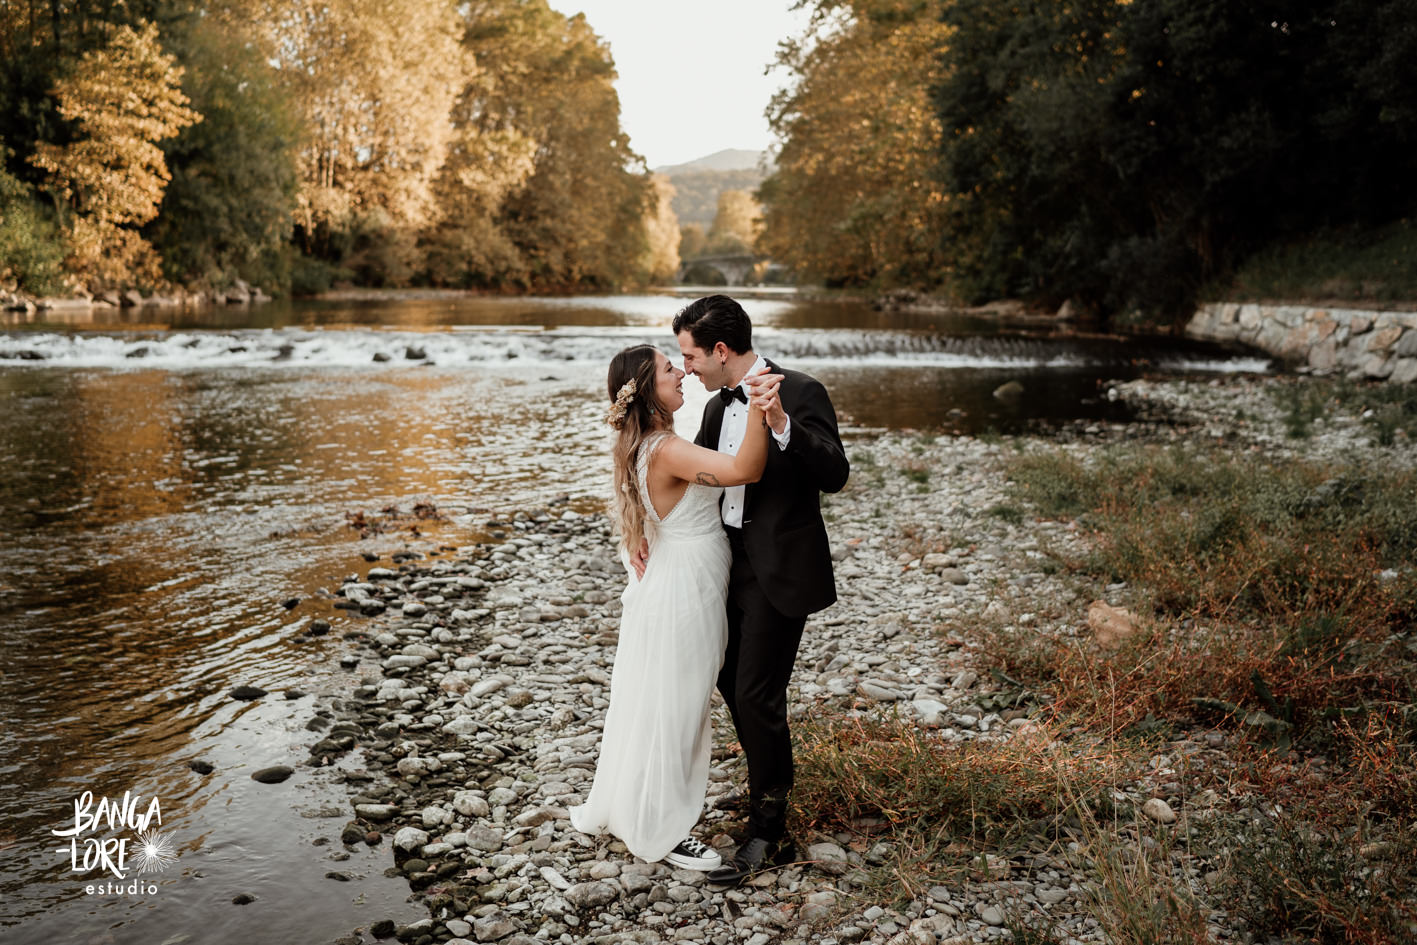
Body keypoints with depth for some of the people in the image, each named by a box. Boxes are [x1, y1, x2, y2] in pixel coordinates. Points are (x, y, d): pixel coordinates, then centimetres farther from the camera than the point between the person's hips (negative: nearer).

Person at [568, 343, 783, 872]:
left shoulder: (648, 446, 6)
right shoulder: (667, 451, -26)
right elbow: (746, 470, -42)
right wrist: (758, 410, -52)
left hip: (667, 589, 10)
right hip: (683, 597, -10)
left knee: (648, 706, 21)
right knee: (671, 712, 4)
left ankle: (608, 810, 36)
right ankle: (660, 833, 21)